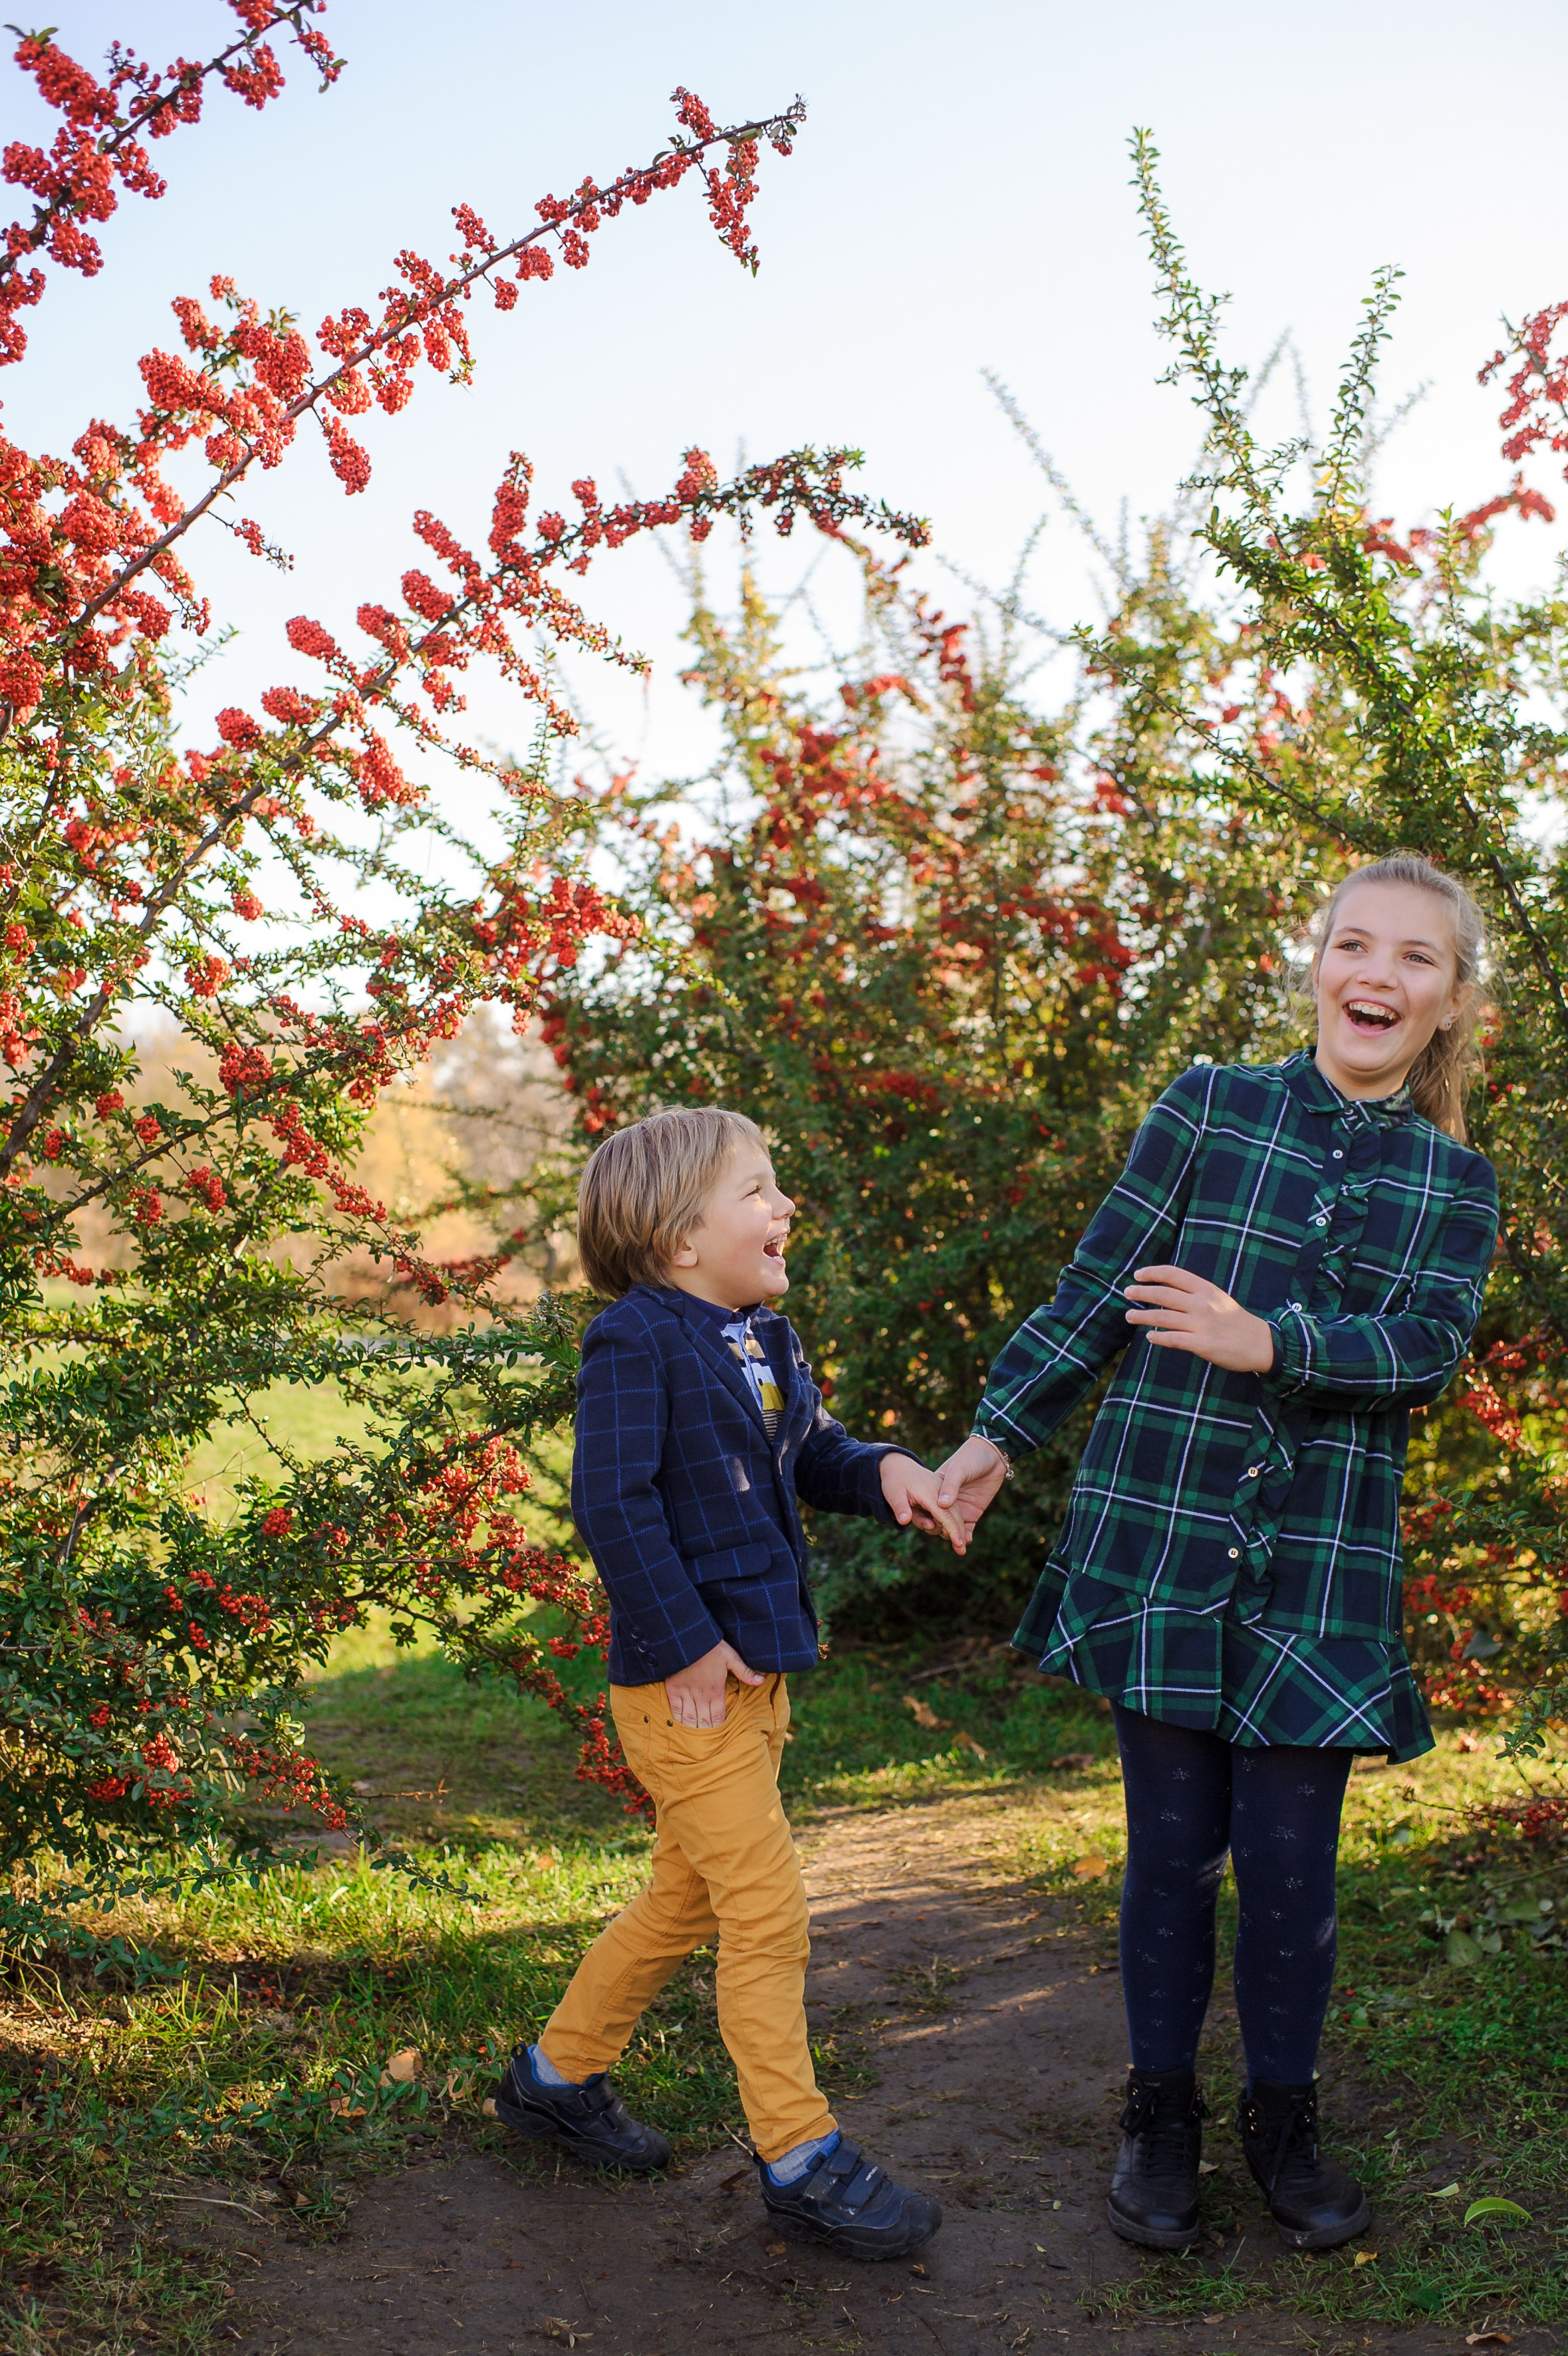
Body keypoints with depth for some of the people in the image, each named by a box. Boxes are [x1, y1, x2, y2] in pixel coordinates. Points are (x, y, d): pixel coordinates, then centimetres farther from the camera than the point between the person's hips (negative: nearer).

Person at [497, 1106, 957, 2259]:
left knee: (688, 1898, 20)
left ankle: (557, 2075, 37)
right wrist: (686, 1643, -20)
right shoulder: (636, 1340, -16)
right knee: (768, 1912, -4)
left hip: (757, 1672, 9)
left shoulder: (767, 1338, 11)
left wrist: (885, 1471, -2)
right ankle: (803, 2161, 8)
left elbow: (817, 1455, 20)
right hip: (685, 1684, -9)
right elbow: (612, 1499, -21)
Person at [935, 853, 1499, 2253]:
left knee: (1291, 1862, 4)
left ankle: (1284, 2120, 26)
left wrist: (1268, 1344, -22)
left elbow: (1429, 1347, -8)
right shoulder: (1211, 1108, 0)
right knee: (1174, 1848, 7)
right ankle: (1162, 2115, 26)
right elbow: (1096, 1288, 4)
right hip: (1159, 1538, -1)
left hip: (1321, 1567, 1)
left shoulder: (1453, 1182, 6)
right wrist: (1001, 1433, 2)